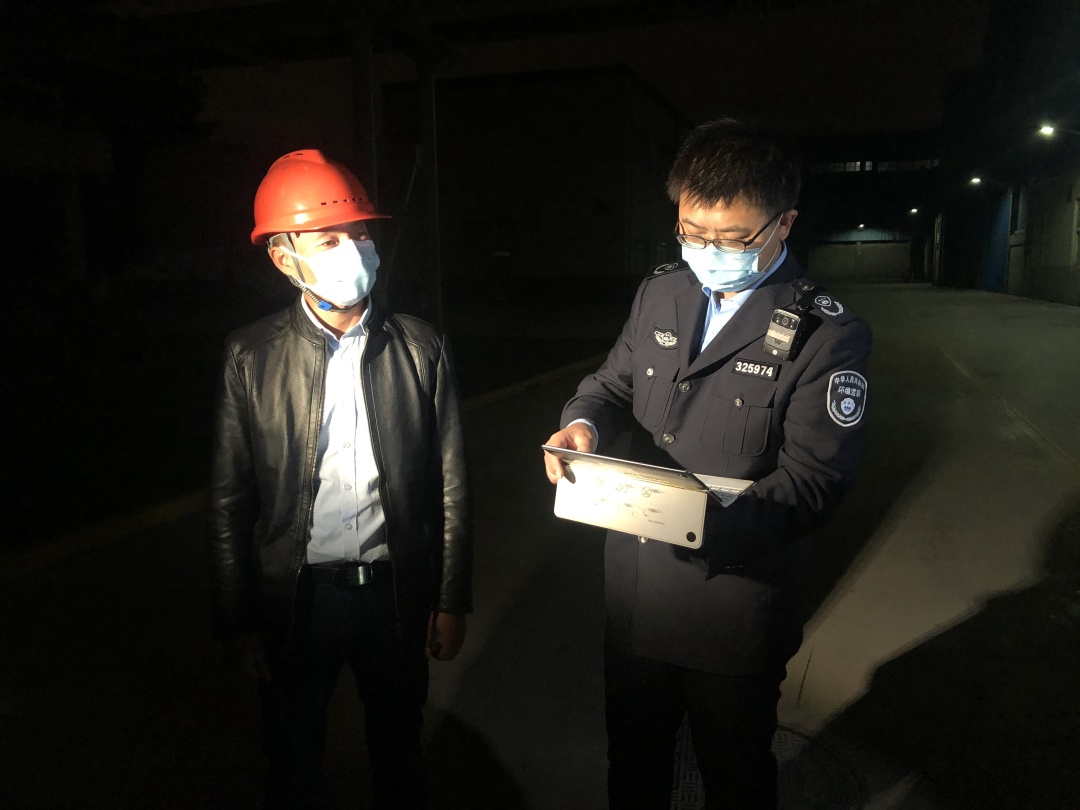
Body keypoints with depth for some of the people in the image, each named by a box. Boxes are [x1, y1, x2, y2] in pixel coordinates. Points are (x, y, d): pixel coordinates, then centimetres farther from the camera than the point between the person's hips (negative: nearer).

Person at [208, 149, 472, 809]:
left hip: (397, 595, 1)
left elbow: (450, 485, -2)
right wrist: (237, 622, -1)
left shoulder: (421, 348, -5)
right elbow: (230, 501, -2)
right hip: (295, 601, 0)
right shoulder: (251, 357, -7)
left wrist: (452, 601, 0)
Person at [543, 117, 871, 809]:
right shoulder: (661, 292, 1)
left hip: (735, 608, -4)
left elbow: (812, 481, -18)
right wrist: (584, 424, -12)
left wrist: (711, 520, -36)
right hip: (634, 591, 5)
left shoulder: (828, 333, -15)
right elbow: (615, 380, 12)